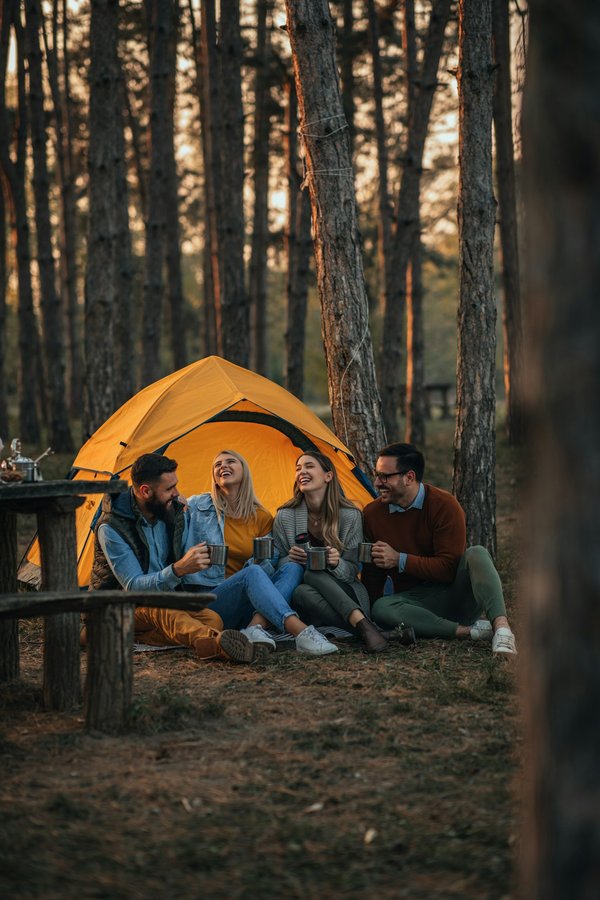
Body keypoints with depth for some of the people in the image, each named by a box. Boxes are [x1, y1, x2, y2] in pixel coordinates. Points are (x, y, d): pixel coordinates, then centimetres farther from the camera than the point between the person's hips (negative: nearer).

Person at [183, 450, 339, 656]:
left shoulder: (262, 518, 11)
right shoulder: (197, 507, 4)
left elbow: (266, 563, 9)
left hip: (247, 606, 4)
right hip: (209, 603, -4)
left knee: (292, 567, -18)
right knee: (252, 572, -33)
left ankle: (255, 627, -40)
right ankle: (301, 632, -53)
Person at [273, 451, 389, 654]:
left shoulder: (350, 516, -2)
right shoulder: (285, 517, 0)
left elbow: (352, 571, 0)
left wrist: (337, 563, -24)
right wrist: (290, 559, -18)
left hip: (345, 593, -1)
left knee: (313, 574, -35)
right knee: (301, 592, -37)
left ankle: (361, 625, -46)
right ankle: (362, 625, -44)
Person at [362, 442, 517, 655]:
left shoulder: (444, 505, -12)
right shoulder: (372, 514, -1)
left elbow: (448, 568, -15)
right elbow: (372, 574, 8)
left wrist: (400, 560, -19)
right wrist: (369, 607, -5)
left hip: (456, 594, -2)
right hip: (417, 602, 2)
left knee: (477, 554, -31)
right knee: (382, 608, -31)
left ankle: (502, 629, -47)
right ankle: (469, 631, -35)